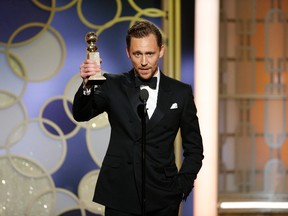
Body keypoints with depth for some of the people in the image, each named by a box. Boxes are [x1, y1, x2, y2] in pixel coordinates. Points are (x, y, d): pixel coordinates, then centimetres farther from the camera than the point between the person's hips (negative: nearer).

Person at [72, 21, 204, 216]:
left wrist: (182, 186, 0)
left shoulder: (180, 92, 6)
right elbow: (81, 115, -11)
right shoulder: (113, 86, 5)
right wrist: (87, 85, -29)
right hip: (120, 198, 0)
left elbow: (194, 148, 11)